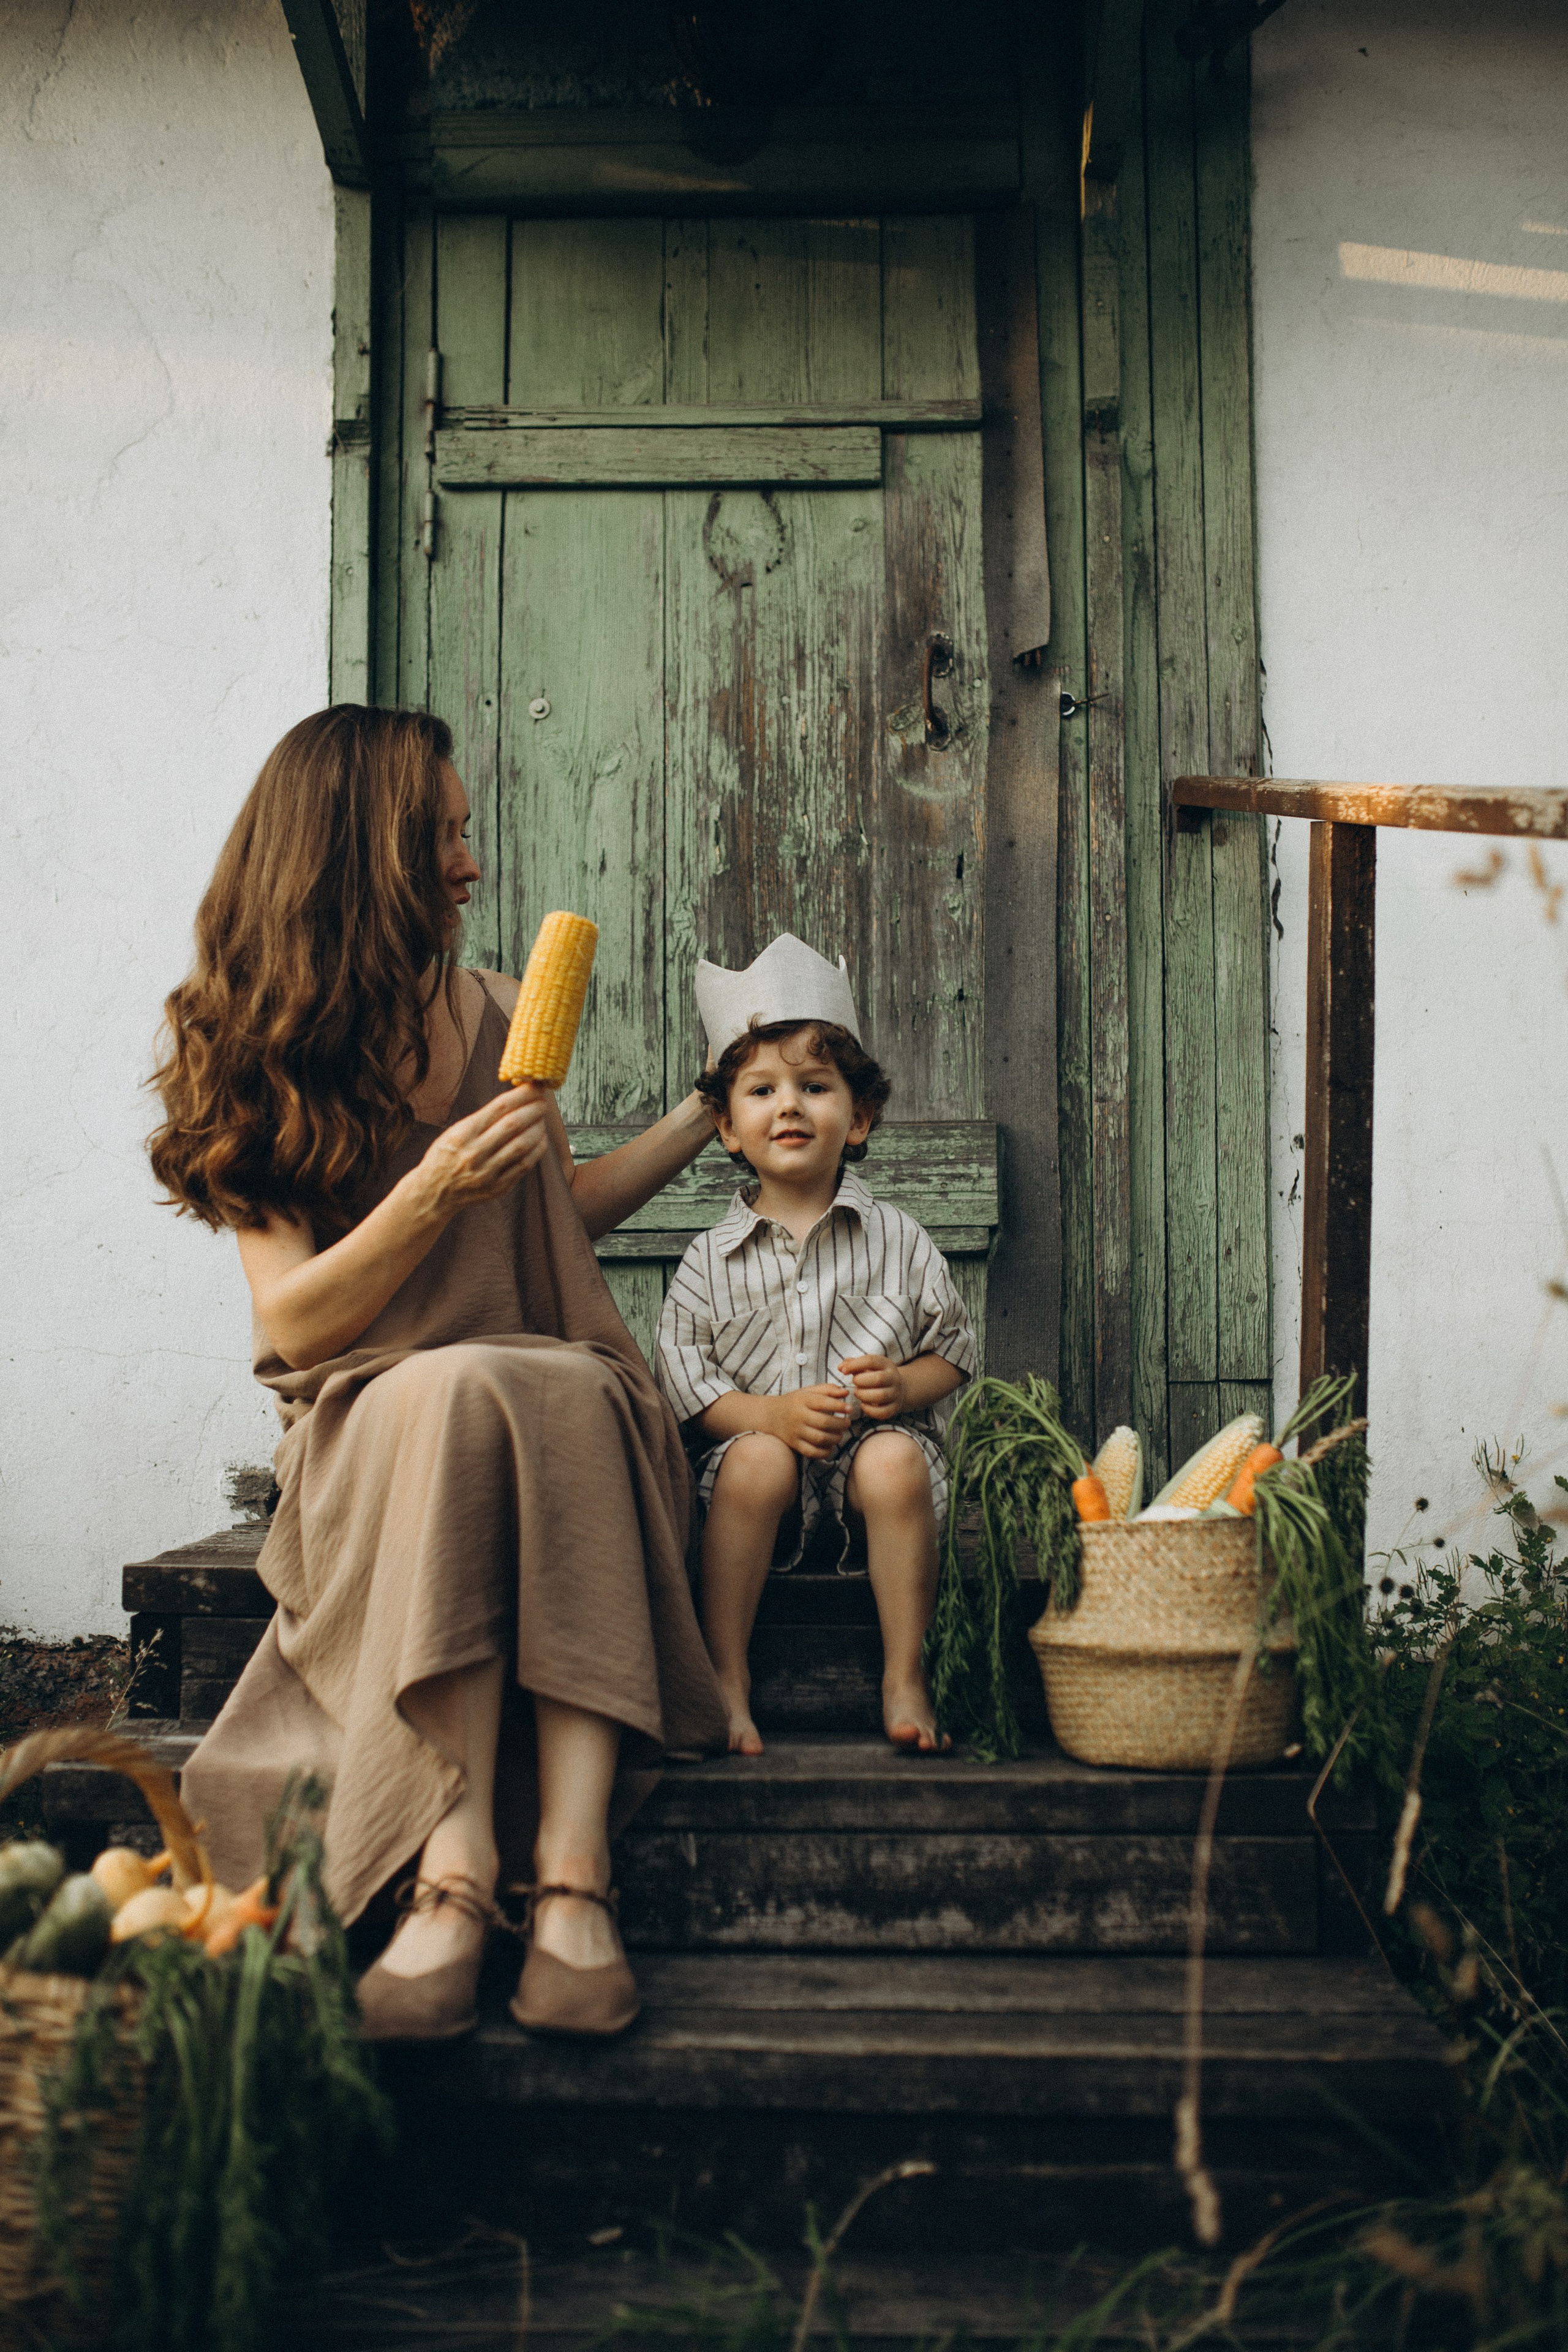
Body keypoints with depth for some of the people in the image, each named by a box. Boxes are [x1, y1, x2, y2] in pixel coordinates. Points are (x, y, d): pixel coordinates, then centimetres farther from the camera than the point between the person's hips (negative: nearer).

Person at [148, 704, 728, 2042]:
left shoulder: (491, 1012, 14)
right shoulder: (255, 1061, 2)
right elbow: (294, 1322, -6)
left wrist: (707, 1114, 28)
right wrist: (431, 1198, -19)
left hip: (559, 1395, 3)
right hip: (366, 1432, -3)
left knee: (576, 1399, -34)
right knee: (455, 1394, -38)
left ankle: (574, 1878, -45)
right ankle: (461, 1874, -44)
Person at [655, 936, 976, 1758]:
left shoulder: (896, 1240, 7)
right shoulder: (711, 1259, 4)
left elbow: (954, 1344, 11)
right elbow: (681, 1375, -1)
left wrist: (905, 1385, -12)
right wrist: (771, 1413, -18)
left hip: (876, 1436, 1)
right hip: (762, 1435, 0)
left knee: (896, 1460, -33)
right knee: (755, 1461, -34)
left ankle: (904, 1677, -20)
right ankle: (726, 1676, -24)